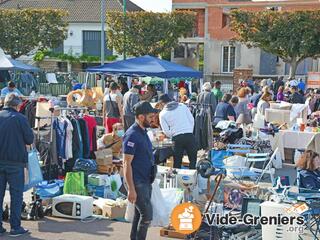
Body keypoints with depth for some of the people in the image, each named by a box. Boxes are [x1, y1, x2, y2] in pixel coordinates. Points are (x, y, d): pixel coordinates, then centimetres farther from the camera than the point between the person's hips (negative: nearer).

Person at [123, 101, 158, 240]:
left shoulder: (143, 132, 11)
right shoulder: (132, 135, -17)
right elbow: (127, 164, -19)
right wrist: (131, 189, -22)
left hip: (145, 181, 9)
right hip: (137, 182, -9)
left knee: (139, 214, 13)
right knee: (147, 215, -7)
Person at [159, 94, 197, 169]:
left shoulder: (162, 114, 4)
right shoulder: (183, 106, 6)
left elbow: (166, 131, 2)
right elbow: (192, 120, 7)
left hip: (177, 138, 0)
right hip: (189, 136, 1)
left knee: (177, 163, 10)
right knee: (193, 160, 10)